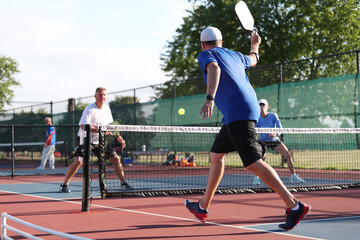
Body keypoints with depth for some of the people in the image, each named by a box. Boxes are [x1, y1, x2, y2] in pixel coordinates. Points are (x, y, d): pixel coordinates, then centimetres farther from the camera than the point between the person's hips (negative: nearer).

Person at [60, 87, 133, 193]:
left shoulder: (107, 109, 5)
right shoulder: (90, 109, -17)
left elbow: (110, 125, 18)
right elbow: (83, 126, -26)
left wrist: (118, 136, 7)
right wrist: (99, 129, -31)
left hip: (100, 141, 6)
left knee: (116, 158, 0)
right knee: (78, 161, -19)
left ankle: (123, 183, 13)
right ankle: (64, 184, -6)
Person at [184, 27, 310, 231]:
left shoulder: (206, 55, 2)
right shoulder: (235, 55, 22)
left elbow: (214, 69, -21)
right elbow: (252, 60, 43)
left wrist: (210, 98, -34)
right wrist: (255, 45, 64)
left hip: (237, 113, -9)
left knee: (253, 162, -15)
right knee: (216, 156, 18)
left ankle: (295, 206, -20)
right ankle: (203, 207, 26)